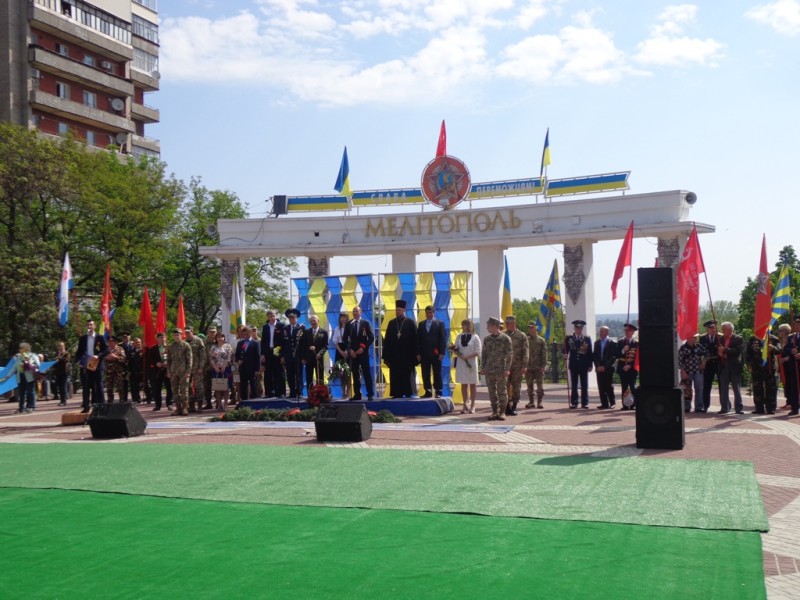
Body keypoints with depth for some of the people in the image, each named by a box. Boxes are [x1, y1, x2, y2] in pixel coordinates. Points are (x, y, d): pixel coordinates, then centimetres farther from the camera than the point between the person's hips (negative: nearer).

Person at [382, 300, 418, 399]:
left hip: (407, 356, -2)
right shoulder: (391, 323, 8)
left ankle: (408, 394, 9)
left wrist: (414, 356, -6)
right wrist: (386, 356, 1)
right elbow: (387, 340, 7)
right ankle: (397, 394, 5)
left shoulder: (410, 322, 1)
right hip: (394, 355, 3)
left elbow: (414, 339, -1)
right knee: (395, 377, 1)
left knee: (407, 376, 2)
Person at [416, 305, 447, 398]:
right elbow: (418, 339, 10)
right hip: (424, 354, 3)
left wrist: (442, 353, -10)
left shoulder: (440, 323, 2)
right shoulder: (421, 324, 12)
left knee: (437, 374, 2)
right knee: (425, 374, 2)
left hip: (436, 354, -3)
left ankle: (438, 392, 7)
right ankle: (428, 392, 7)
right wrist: (418, 353, 2)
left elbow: (443, 339, -3)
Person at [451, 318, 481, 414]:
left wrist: (466, 357, -15)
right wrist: (459, 355, -9)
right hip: (461, 363, 4)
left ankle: (472, 406, 9)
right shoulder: (459, 337, 10)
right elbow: (455, 349, 12)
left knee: (473, 385, 3)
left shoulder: (475, 337, -4)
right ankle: (465, 405, 10)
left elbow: (477, 352, -8)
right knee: (464, 384, 6)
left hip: (471, 363, -4)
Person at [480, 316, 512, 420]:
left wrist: (507, 369, -11)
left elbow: (509, 355, -5)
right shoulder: (487, 339, 11)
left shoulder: (505, 339, -4)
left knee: (502, 391, 0)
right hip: (489, 370, 5)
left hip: (501, 370, -5)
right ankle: (495, 412, 11)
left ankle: (502, 412, 6)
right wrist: (482, 368, 7)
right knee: (492, 391, 5)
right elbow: (484, 354, 14)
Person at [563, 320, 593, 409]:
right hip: (573, 365, 1)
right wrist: (565, 356, -21)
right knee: (574, 385, 5)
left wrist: (590, 365, -1)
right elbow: (566, 350, 2)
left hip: (584, 365, 0)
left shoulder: (587, 339, 4)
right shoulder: (569, 338, 6)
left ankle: (585, 402, 8)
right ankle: (574, 402, 8)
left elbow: (590, 353, 3)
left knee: (584, 385, 3)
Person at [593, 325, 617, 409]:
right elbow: (594, 356, 13)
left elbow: (613, 357, -6)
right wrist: (597, 366, -2)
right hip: (599, 369, 4)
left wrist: (604, 366, -12)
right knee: (601, 387, 1)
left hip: (608, 369, -4)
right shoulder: (597, 343, 15)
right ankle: (604, 404, 5)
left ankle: (612, 403, 9)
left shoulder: (612, 343, -1)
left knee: (609, 387, -3)